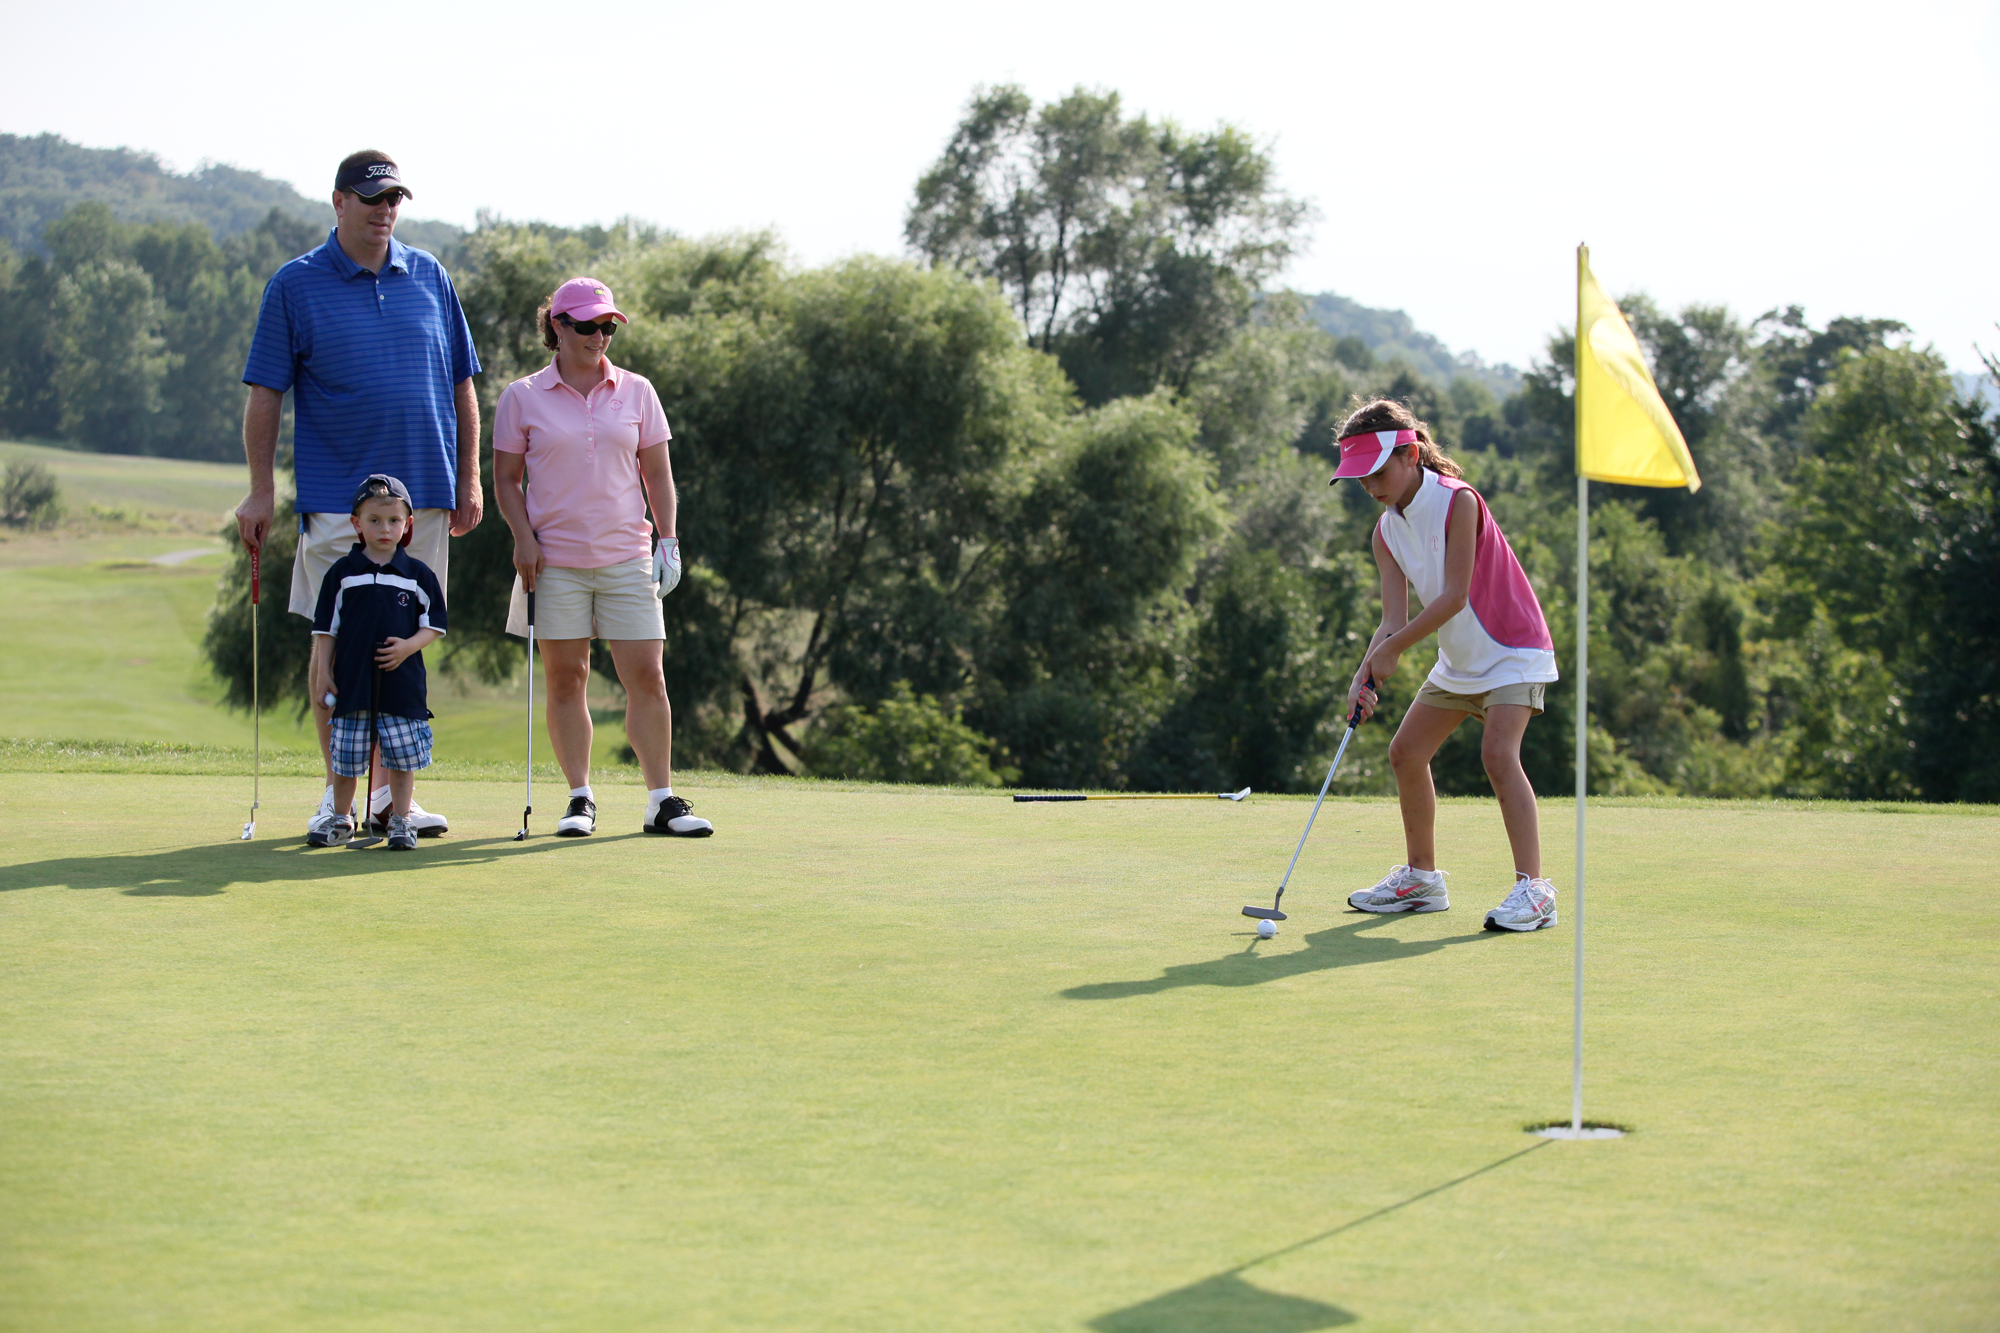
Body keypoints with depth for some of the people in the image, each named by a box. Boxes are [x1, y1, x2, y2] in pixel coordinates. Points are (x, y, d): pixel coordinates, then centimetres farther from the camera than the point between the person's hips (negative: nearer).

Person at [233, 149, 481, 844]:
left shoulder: (430, 278, 10)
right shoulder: (295, 285, 1)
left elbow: (461, 384, 14)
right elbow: (266, 391, -1)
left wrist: (469, 480, 9)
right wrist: (261, 488, -7)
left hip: (424, 494, 3)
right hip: (336, 495, -3)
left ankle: (391, 792, 13)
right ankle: (337, 794, 7)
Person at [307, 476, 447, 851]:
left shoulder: (418, 574, 4)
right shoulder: (342, 573, 4)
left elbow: (434, 624, 8)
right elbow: (326, 629, 7)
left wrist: (408, 646, -11)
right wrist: (323, 676, 3)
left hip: (402, 683, 0)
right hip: (351, 683, 0)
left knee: (403, 756, 2)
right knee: (346, 758, 5)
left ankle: (400, 821, 15)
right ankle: (340, 820, 20)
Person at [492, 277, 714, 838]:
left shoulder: (637, 392, 8)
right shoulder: (521, 398, 3)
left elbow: (657, 473, 11)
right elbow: (506, 478, 6)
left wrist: (668, 540, 3)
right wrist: (523, 537, -7)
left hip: (628, 557, 1)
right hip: (555, 561, -1)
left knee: (647, 678, -4)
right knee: (565, 680, 1)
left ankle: (662, 800, 3)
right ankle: (580, 799, 9)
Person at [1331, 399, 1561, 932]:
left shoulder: (1458, 502, -22)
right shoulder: (1386, 532, -1)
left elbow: (1454, 597, -24)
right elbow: (1394, 618, -7)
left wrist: (1390, 650, -20)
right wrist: (1367, 673, -25)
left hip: (1513, 650, -8)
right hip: (1458, 661, 8)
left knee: (1498, 753, -25)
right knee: (1406, 752, 9)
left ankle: (1533, 888, -28)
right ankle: (1422, 877, 24)